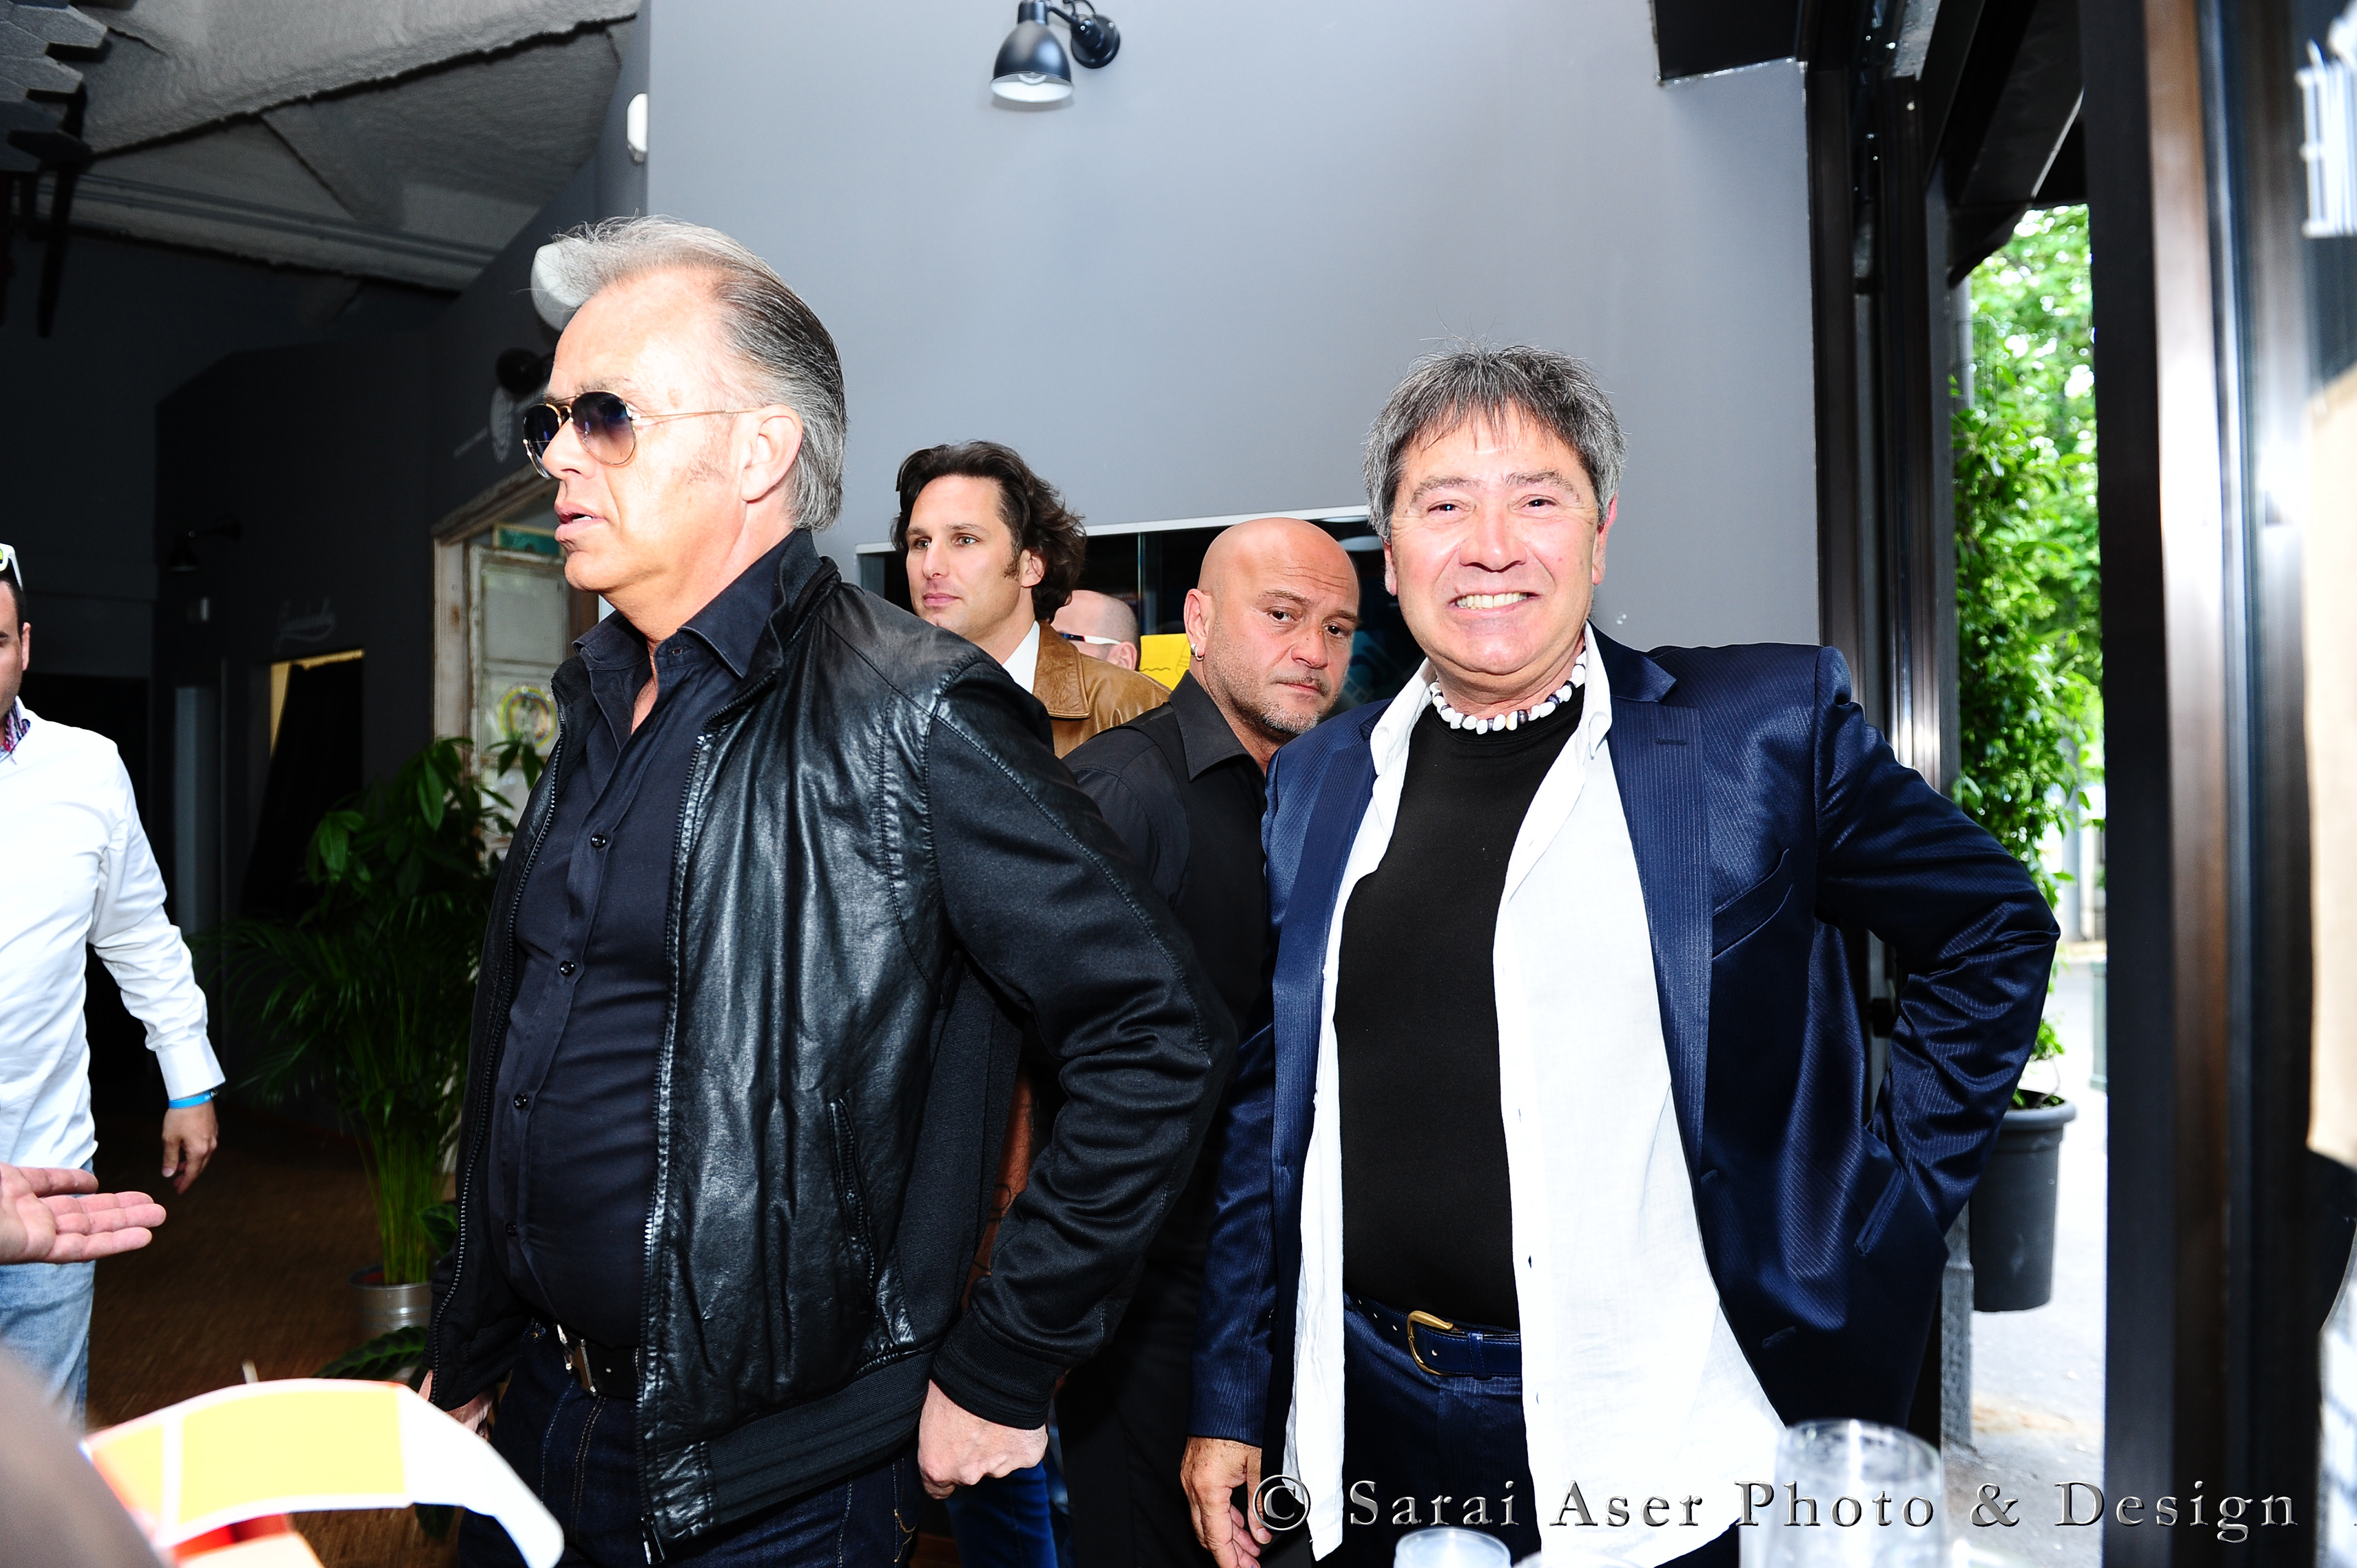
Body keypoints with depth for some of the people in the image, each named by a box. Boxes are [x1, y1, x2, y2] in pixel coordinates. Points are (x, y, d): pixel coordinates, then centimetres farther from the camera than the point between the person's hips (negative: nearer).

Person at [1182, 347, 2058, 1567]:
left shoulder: (1767, 725, -6)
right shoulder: (1316, 779, 4)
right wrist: (1228, 1400, 7)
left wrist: (1887, 1209, -2)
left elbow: (1992, 931, 4)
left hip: (1655, 1440, -2)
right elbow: (1268, 1100, 7)